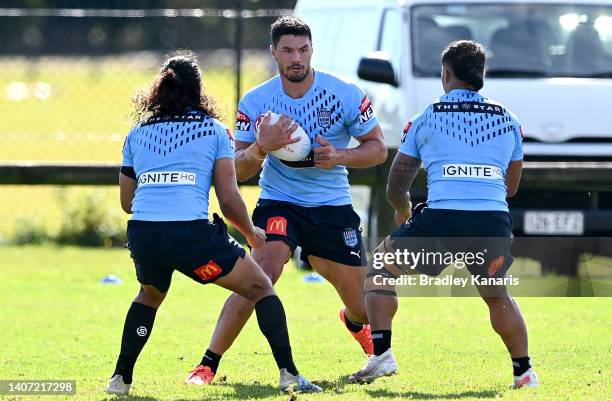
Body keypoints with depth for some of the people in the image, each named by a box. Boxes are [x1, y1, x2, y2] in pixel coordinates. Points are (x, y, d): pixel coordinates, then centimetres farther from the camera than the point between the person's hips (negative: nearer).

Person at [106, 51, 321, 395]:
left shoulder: (137, 133, 20)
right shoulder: (214, 130, 11)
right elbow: (229, 198, 5)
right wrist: (252, 233, 23)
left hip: (141, 234, 4)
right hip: (191, 233, -4)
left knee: (150, 295, 36)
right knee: (261, 288, 12)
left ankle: (121, 378, 28)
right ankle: (289, 374, -1)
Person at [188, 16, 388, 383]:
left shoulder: (344, 94, -9)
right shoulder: (256, 102, -8)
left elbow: (378, 148, -2)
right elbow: (240, 170, -6)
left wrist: (340, 157, -21)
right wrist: (262, 147, -28)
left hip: (333, 207, 2)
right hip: (279, 204, -1)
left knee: (362, 304, 8)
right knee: (263, 273, -29)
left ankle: (355, 323, 50)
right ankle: (210, 363, -23)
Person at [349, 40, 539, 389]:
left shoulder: (426, 119, 14)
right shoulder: (508, 121, 19)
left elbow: (396, 188, 21)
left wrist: (403, 212, 44)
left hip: (441, 219, -2)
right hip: (495, 221, 2)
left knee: (380, 267, 19)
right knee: (497, 295, 30)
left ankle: (381, 354, 5)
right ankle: (524, 370, 22)